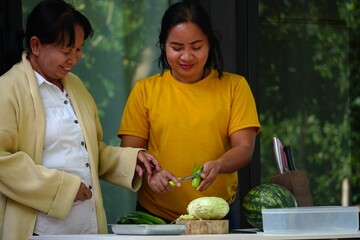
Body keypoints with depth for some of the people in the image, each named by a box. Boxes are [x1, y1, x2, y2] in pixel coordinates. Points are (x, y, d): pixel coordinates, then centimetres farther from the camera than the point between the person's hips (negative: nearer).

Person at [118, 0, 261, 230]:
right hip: (155, 216, 0)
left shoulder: (234, 86, 4)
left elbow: (244, 149, -4)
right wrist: (150, 174, -20)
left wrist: (217, 166, -24)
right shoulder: (145, 90, 4)